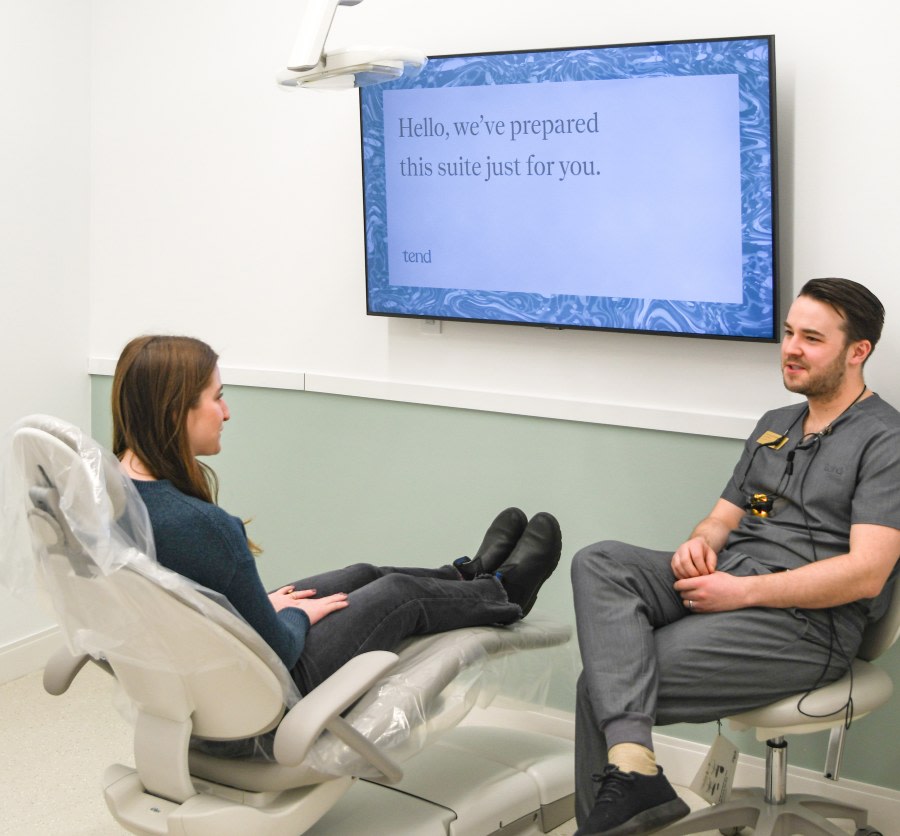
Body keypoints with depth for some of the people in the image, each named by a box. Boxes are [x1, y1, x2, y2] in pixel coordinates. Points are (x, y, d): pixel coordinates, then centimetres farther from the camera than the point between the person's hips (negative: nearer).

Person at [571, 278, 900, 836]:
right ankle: (630, 767, -35)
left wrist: (742, 591, -18)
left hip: (806, 621, -8)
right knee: (598, 564, -21)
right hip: (725, 580, 8)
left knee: (603, 683, -18)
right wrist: (700, 543, -3)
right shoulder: (774, 426, 22)